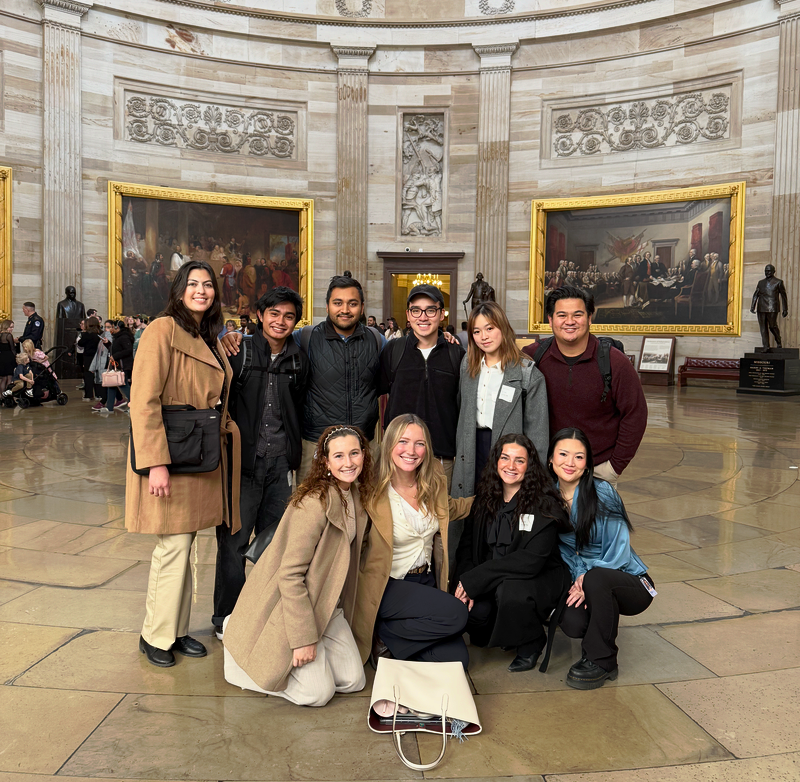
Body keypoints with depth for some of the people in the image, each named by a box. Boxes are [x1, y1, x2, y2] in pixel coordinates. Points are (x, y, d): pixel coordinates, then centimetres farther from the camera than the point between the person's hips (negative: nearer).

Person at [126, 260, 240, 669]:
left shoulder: (208, 340, 16)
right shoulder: (162, 331, -11)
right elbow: (144, 402, -18)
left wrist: (225, 433, 12)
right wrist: (156, 462, -22)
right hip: (171, 456, -8)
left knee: (181, 545, 14)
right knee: (174, 546, -3)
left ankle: (176, 630, 25)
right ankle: (156, 635, 14)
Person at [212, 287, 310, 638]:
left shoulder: (298, 361, 7)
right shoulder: (239, 352, -4)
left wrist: (294, 455, 12)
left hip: (280, 463, 4)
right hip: (243, 460, -3)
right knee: (234, 540, 4)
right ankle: (226, 616, 20)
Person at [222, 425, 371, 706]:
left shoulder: (356, 495, 1)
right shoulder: (314, 503, -27)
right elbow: (290, 574, -27)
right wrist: (303, 638, -24)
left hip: (326, 606, 9)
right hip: (287, 606, -8)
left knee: (353, 681, 5)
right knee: (318, 693, -6)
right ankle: (239, 646, 12)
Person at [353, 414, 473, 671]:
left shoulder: (434, 483, 1)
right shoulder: (374, 491, -16)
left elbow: (447, 509, 23)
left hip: (426, 581, 6)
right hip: (387, 585, -6)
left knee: (456, 660, -8)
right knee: (455, 615, -26)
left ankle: (389, 633, 13)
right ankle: (382, 637, -3)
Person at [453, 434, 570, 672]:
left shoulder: (544, 503, -15)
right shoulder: (486, 499, 3)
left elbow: (532, 560, -23)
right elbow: (467, 545, 6)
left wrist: (474, 580, -25)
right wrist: (465, 584, -15)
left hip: (540, 579, -4)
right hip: (493, 582, 5)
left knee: (509, 591, -36)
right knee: (471, 609, -25)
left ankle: (531, 645, -3)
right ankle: (495, 635, 12)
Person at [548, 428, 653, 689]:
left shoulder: (602, 493, -17)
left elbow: (619, 552, -16)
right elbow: (560, 548, 4)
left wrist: (588, 581, -24)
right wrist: (578, 575, -14)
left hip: (629, 583, -3)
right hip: (581, 581, 4)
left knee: (597, 579, -37)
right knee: (571, 622, -28)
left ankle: (601, 662, -15)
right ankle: (600, 637, 11)